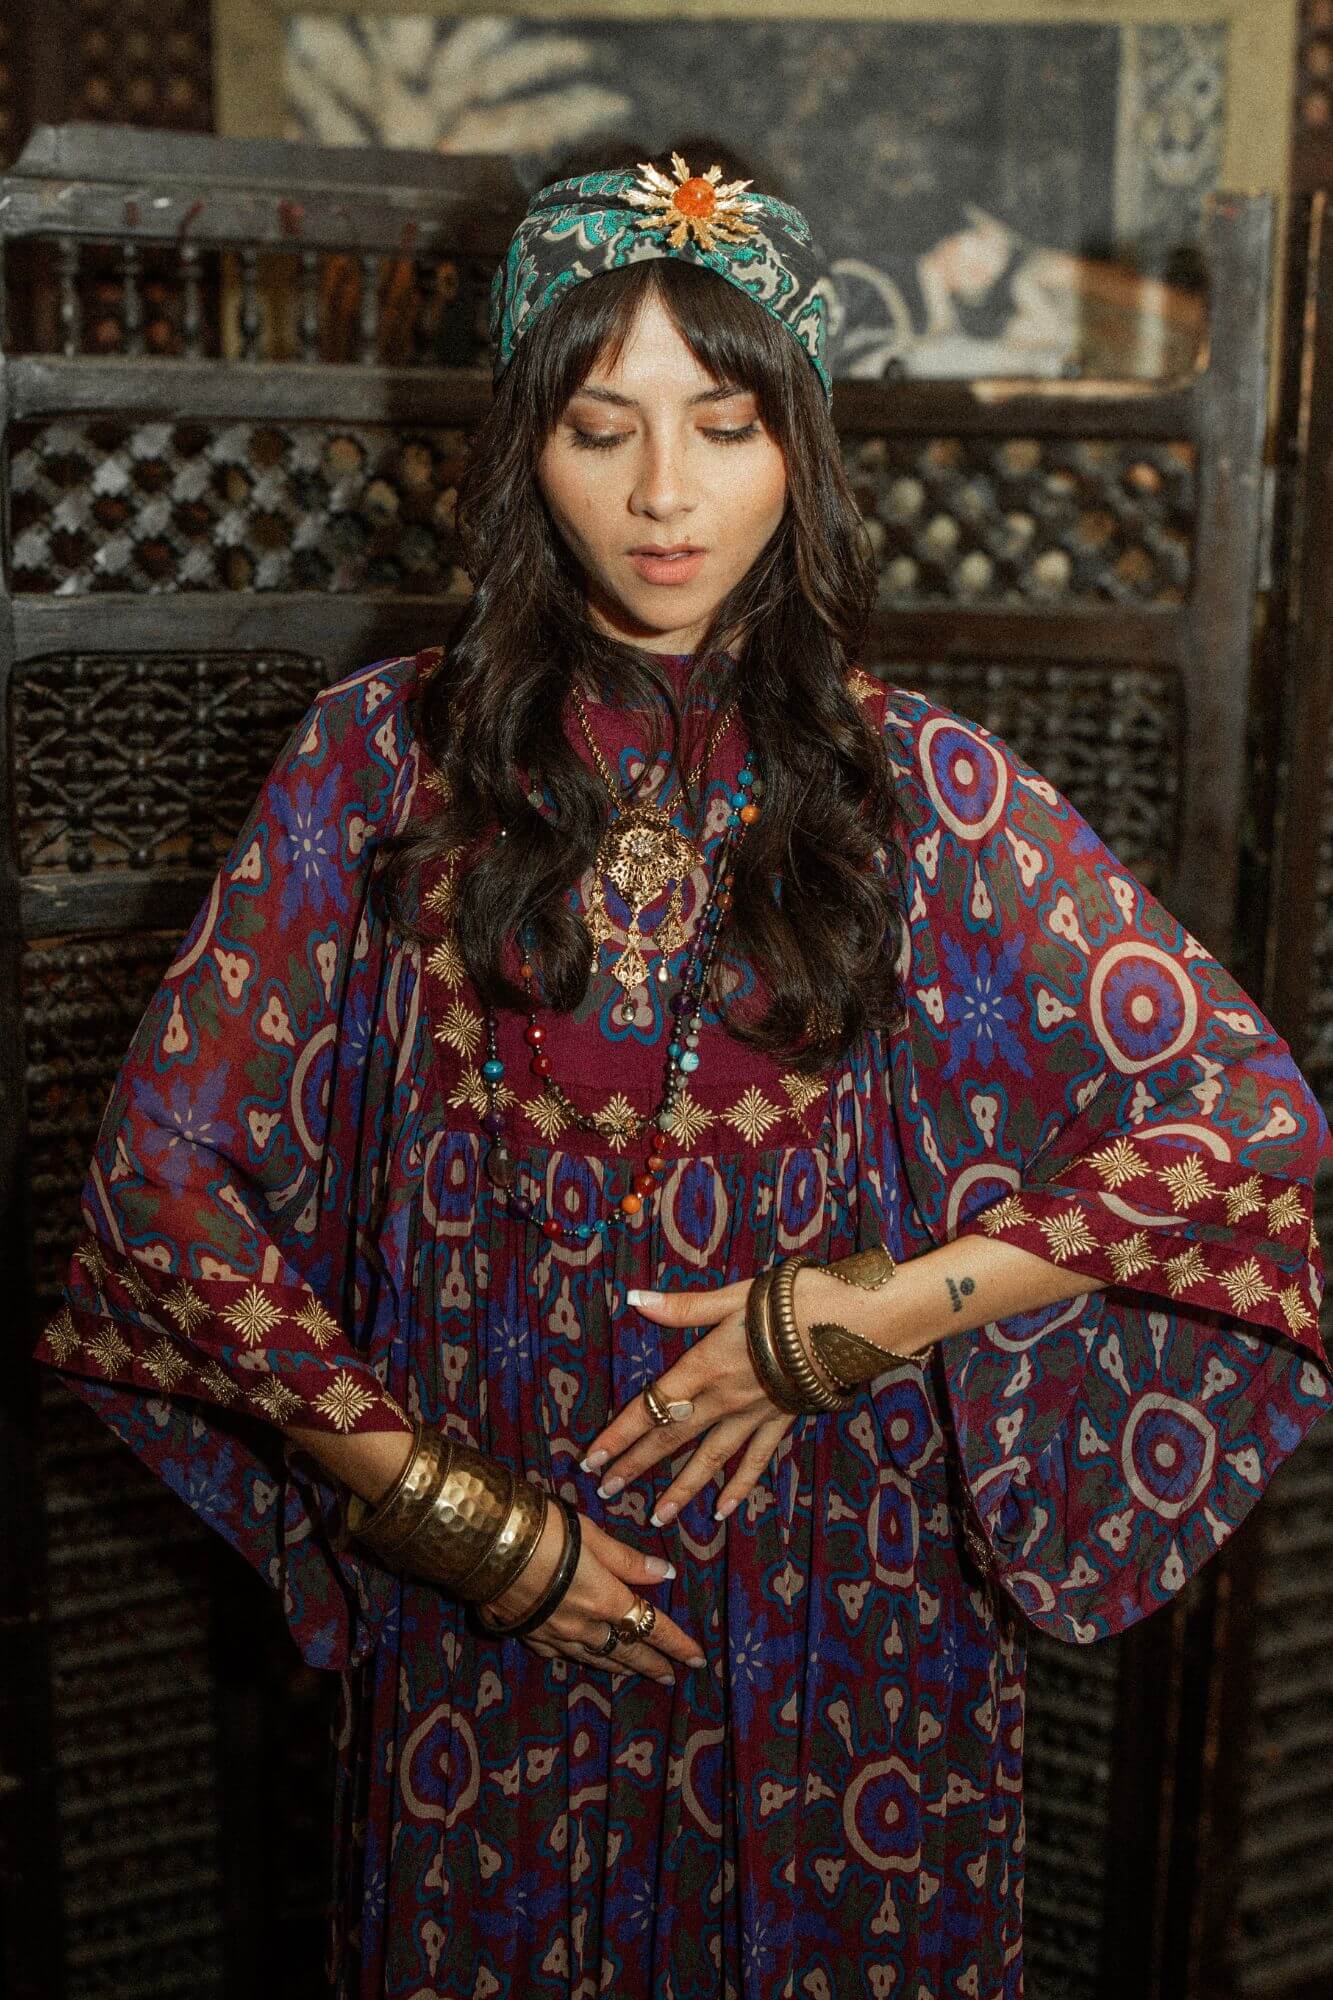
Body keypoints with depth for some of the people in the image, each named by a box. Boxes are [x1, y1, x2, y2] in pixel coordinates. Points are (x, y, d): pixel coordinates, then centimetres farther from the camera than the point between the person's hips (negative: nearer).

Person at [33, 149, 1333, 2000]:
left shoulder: (919, 786, -6)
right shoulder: (383, 758, -7)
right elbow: (163, 1175, -7)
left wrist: (845, 1322, -14)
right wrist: (463, 1516, -10)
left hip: (843, 1625, 0)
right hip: (486, 1617, 0)